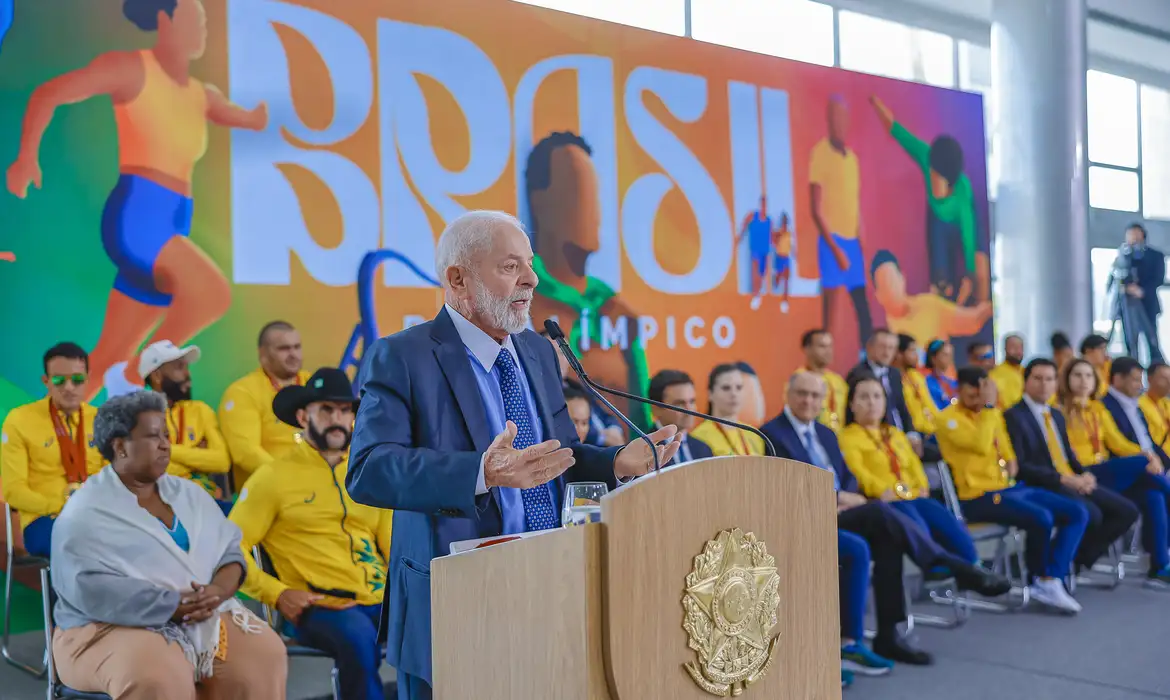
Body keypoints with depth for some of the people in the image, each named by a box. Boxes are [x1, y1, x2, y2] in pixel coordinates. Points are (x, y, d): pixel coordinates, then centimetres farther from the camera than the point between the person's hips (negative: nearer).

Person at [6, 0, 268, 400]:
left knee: (108, 358, 8)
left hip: (171, 227, 7)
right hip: (135, 214, -7)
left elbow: (256, 121, 29)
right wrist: (28, 155, -12)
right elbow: (48, 94, -1)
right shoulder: (132, 68, -1)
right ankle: (133, 376, -10)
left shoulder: (202, 95, 17)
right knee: (214, 292, -29)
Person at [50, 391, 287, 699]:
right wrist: (174, 606, -23)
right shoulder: (85, 513, -5)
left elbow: (229, 551, 11)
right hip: (116, 627, -5)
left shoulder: (188, 493, 14)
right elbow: (90, 588, -18)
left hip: (204, 617, 5)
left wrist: (218, 590, -12)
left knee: (265, 654, -20)